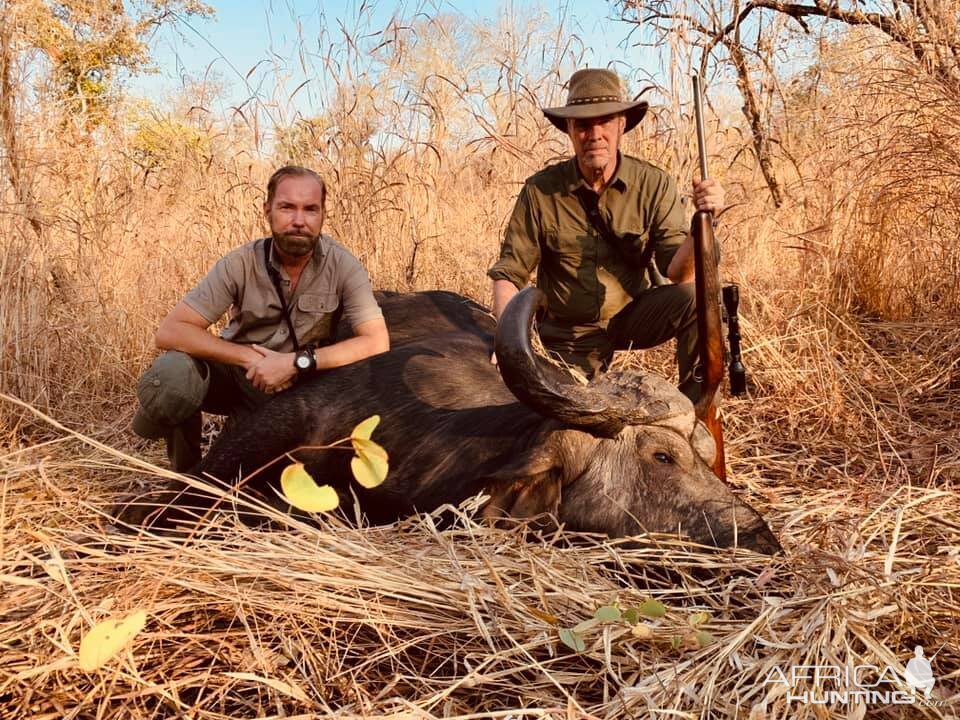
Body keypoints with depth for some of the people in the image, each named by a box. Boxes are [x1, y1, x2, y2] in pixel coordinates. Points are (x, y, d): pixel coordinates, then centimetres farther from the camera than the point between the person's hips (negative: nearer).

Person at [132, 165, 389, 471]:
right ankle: (185, 475, -2)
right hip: (236, 369, -1)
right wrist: (250, 357, -29)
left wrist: (297, 362, -31)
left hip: (296, 385, 1)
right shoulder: (241, 263, -16)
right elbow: (169, 331, -19)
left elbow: (377, 343, -24)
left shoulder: (340, 264, -16)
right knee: (171, 376, -31)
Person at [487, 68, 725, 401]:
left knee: (695, 298, -25)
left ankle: (696, 408, -8)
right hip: (569, 334, 0)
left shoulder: (655, 185, -12)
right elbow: (508, 273, -10)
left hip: (634, 315, 0)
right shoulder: (540, 191, -14)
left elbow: (679, 273, -19)